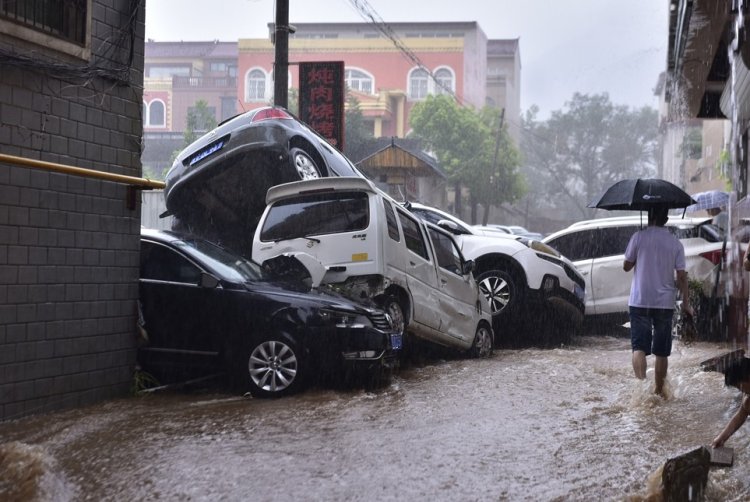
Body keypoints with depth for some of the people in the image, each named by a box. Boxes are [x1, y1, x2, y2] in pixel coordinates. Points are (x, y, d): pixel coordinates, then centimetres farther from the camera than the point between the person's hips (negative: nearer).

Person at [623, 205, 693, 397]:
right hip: (665, 302, 2)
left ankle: (641, 383, -22)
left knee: (639, 347, -2)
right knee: (661, 351, 11)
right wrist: (686, 303, 4)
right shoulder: (675, 243, 1)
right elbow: (682, 276, -2)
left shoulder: (639, 237, -6)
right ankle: (659, 390, 18)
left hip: (640, 302, -2)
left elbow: (626, 266, 0)